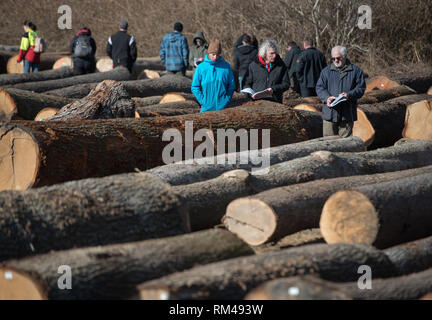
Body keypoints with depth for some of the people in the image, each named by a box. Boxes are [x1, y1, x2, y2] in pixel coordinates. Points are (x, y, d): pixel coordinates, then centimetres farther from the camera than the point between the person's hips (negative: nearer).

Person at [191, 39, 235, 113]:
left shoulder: (226, 66, 2)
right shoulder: (200, 67, 0)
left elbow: (231, 85, 8)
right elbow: (194, 87, 2)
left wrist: (227, 99, -3)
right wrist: (202, 101, -7)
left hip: (222, 107, 0)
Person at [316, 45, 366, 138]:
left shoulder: (356, 71, 5)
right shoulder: (326, 71, 11)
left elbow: (361, 88, 2)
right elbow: (320, 87, 8)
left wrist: (349, 95, -16)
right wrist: (327, 98, -12)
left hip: (347, 114, -1)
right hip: (330, 112, 2)